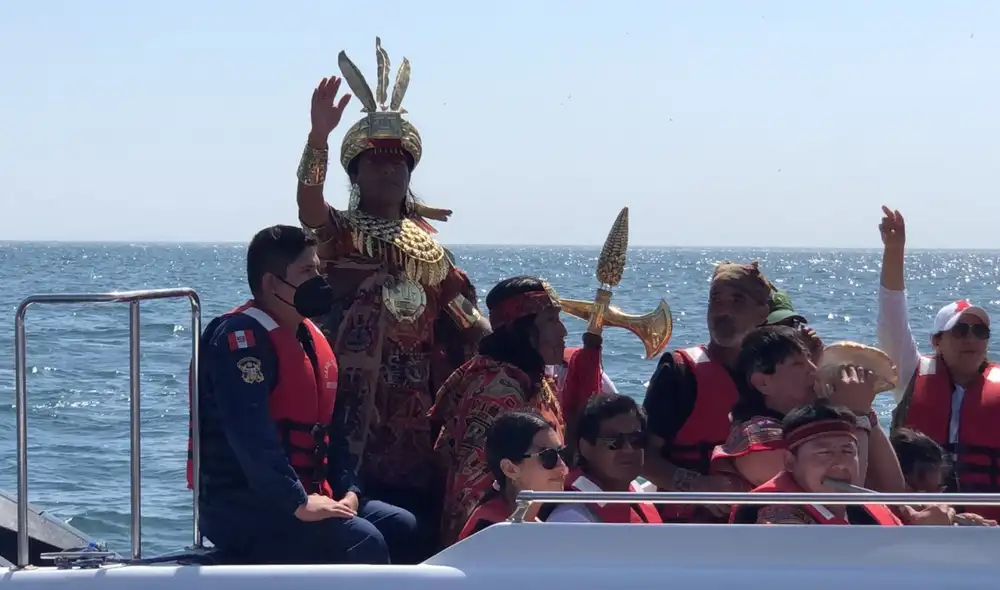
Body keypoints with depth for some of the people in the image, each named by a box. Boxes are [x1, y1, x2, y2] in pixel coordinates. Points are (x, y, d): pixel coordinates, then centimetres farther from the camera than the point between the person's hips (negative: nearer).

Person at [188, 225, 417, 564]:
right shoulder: (242, 339, -16)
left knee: (403, 527, 3)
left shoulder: (312, 339, 15)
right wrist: (298, 504, -28)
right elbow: (250, 436, -27)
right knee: (363, 543, -24)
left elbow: (328, 428, 17)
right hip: (240, 507, -10)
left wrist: (348, 490, 1)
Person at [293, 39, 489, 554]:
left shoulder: (427, 244, 17)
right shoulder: (340, 234, 2)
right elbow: (309, 204, -20)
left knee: (425, 509, 1)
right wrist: (318, 135, -34)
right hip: (360, 396, -5)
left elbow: (461, 317, 19)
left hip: (422, 401, 5)